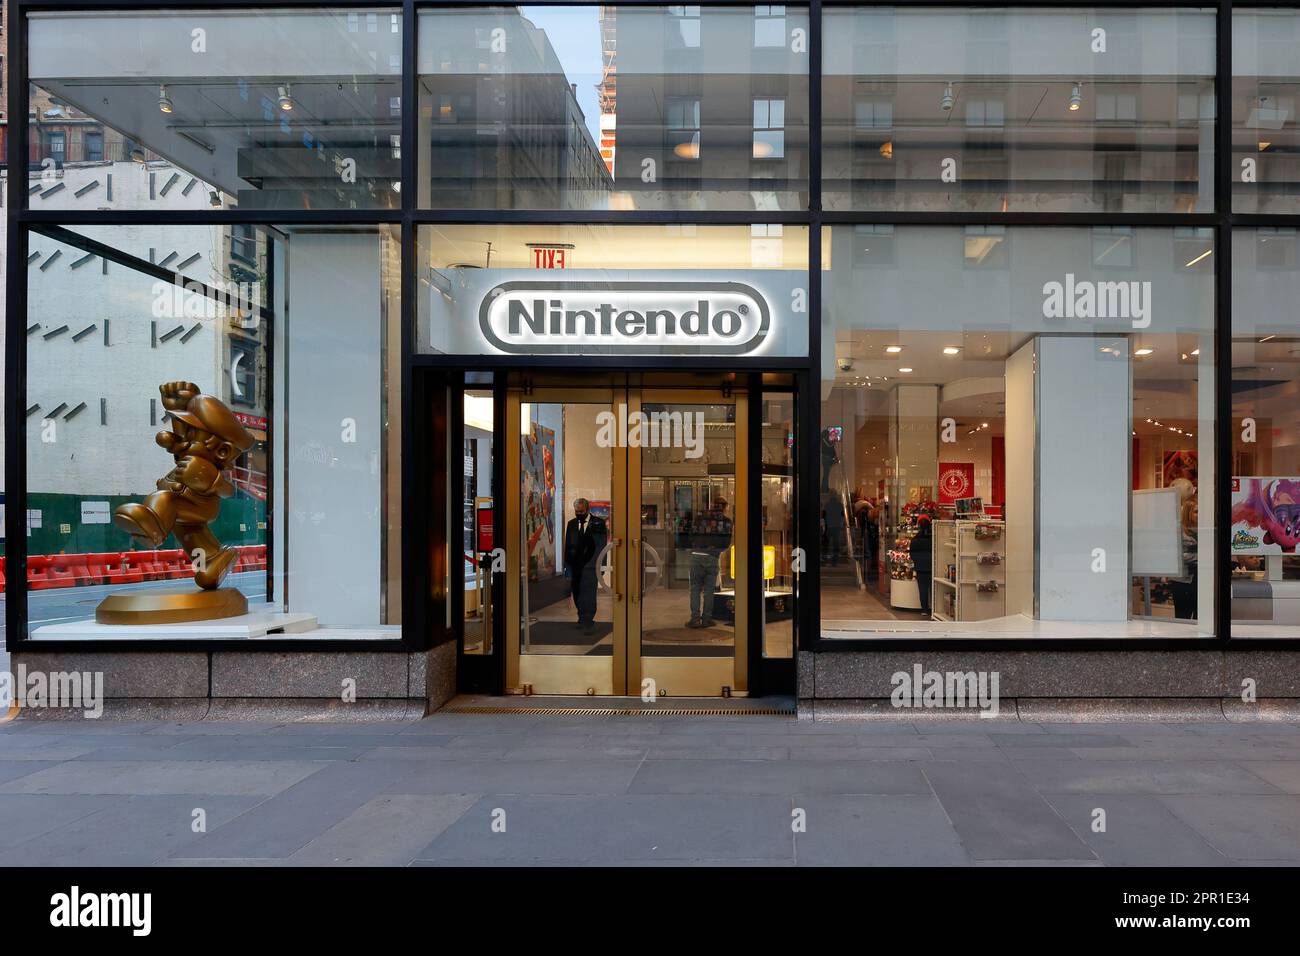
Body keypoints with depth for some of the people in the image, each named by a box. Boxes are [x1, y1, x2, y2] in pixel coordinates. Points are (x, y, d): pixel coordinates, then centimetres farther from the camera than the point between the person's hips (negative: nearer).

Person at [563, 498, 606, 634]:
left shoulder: (598, 522, -1)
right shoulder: (571, 523, 12)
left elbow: (602, 545, -2)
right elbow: (567, 545, 12)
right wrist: (567, 565, 6)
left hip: (590, 564, -5)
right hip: (574, 565, 5)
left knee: (588, 593, -11)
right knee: (576, 593, 8)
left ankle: (587, 622, -8)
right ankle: (583, 620, 21)